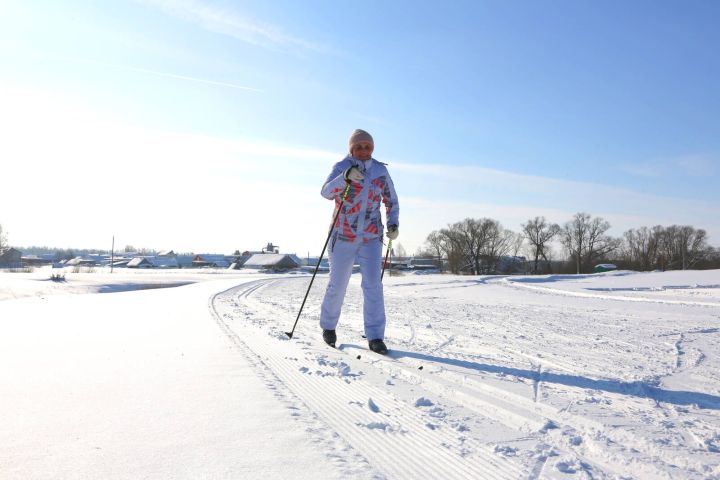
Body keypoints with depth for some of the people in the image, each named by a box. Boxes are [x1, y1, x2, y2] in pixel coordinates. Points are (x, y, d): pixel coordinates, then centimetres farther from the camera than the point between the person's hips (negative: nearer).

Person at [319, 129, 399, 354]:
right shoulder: (342, 167, -4)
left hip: (371, 237, 2)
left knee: (373, 284, -8)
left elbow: (391, 200, 16)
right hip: (343, 236, -2)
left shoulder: (380, 170, 5)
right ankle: (328, 326, 29)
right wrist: (346, 178, -38)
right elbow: (326, 192, -21)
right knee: (337, 285, 6)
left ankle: (375, 337, -3)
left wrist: (393, 224, 1)